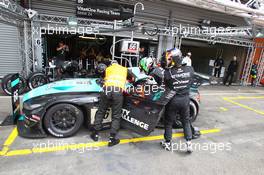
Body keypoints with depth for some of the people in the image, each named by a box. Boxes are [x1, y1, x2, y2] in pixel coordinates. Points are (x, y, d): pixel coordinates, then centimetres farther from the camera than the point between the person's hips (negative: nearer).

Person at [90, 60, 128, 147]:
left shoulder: (108, 68, 29)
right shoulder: (124, 69, 29)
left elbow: (105, 79, 24)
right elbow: (125, 80, 34)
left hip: (107, 89, 1)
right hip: (118, 91, -1)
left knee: (100, 112, 16)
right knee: (116, 116, 6)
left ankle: (95, 134, 24)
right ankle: (112, 139, 5)